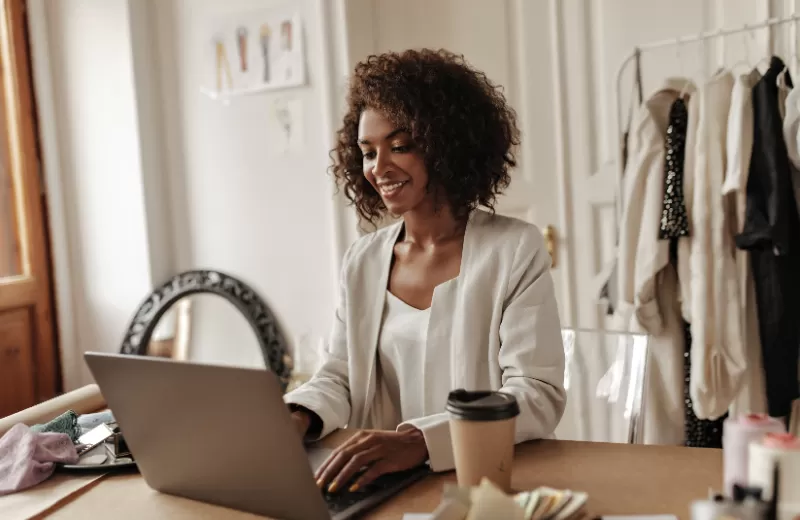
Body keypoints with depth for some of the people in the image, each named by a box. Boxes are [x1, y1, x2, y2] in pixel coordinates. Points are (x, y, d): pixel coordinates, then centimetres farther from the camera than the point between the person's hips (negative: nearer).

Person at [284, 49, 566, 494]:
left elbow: (539, 396, -13)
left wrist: (418, 441, -27)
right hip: (382, 486, 3)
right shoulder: (362, 260, 8)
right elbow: (339, 378, 10)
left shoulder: (516, 249, -6)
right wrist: (296, 417, -12)